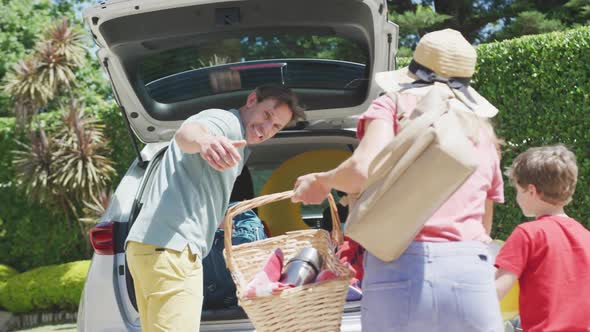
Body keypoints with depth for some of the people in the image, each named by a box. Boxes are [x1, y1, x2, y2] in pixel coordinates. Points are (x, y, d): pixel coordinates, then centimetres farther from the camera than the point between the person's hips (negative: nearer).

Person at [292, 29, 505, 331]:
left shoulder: (394, 106, 11)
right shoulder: (484, 131, 24)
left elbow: (365, 170, -7)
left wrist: (321, 181, 12)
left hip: (401, 271, -3)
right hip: (471, 274, 3)